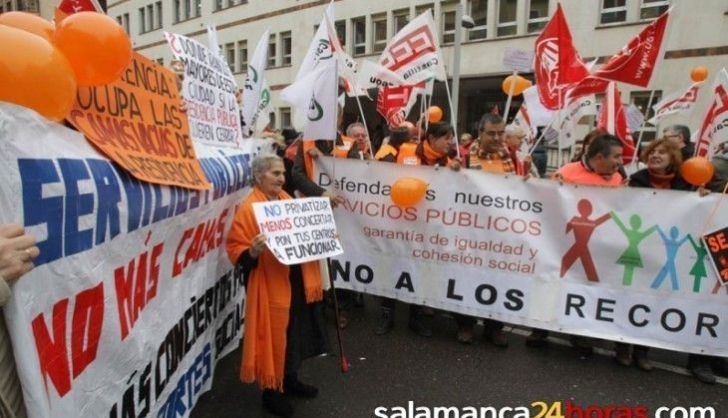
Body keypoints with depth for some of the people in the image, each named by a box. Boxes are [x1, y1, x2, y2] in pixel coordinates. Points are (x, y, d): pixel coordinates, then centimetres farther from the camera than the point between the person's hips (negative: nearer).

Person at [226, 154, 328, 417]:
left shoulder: (286, 199, 9)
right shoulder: (249, 208, -15)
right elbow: (235, 249, -17)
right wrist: (252, 252, -36)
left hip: (297, 281, 8)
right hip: (269, 286, -8)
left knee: (295, 333, 20)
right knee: (273, 336, 6)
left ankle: (290, 379, 40)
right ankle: (271, 390, 26)